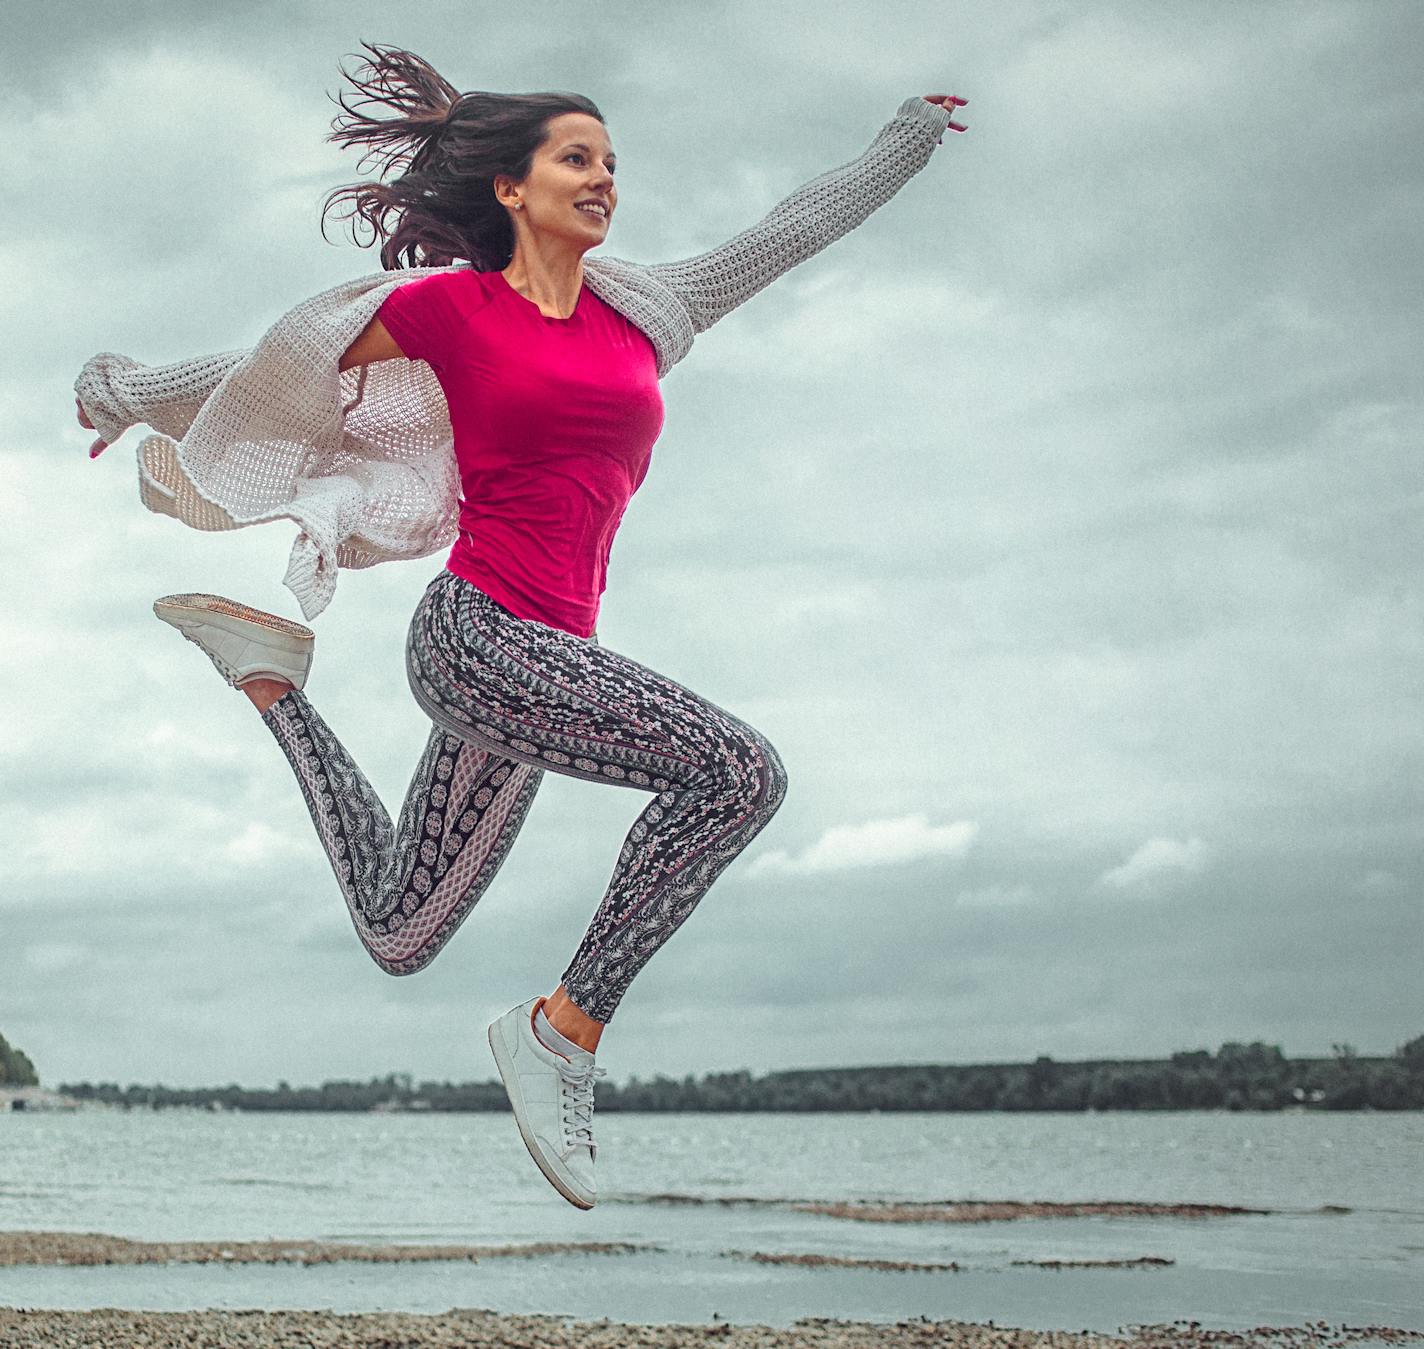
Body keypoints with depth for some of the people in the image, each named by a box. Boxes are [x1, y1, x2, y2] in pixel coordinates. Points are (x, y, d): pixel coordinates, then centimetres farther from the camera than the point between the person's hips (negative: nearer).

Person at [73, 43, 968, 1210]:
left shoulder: (637, 313, 16)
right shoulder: (449, 306, 1)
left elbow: (786, 238, 26)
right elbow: (277, 365, 12)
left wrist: (909, 140, 29)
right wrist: (125, 394, 23)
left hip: (548, 654, 7)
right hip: (476, 631, -7)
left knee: (397, 938, 15)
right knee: (740, 771, -22)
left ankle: (270, 676, 29)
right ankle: (566, 1033, -13)